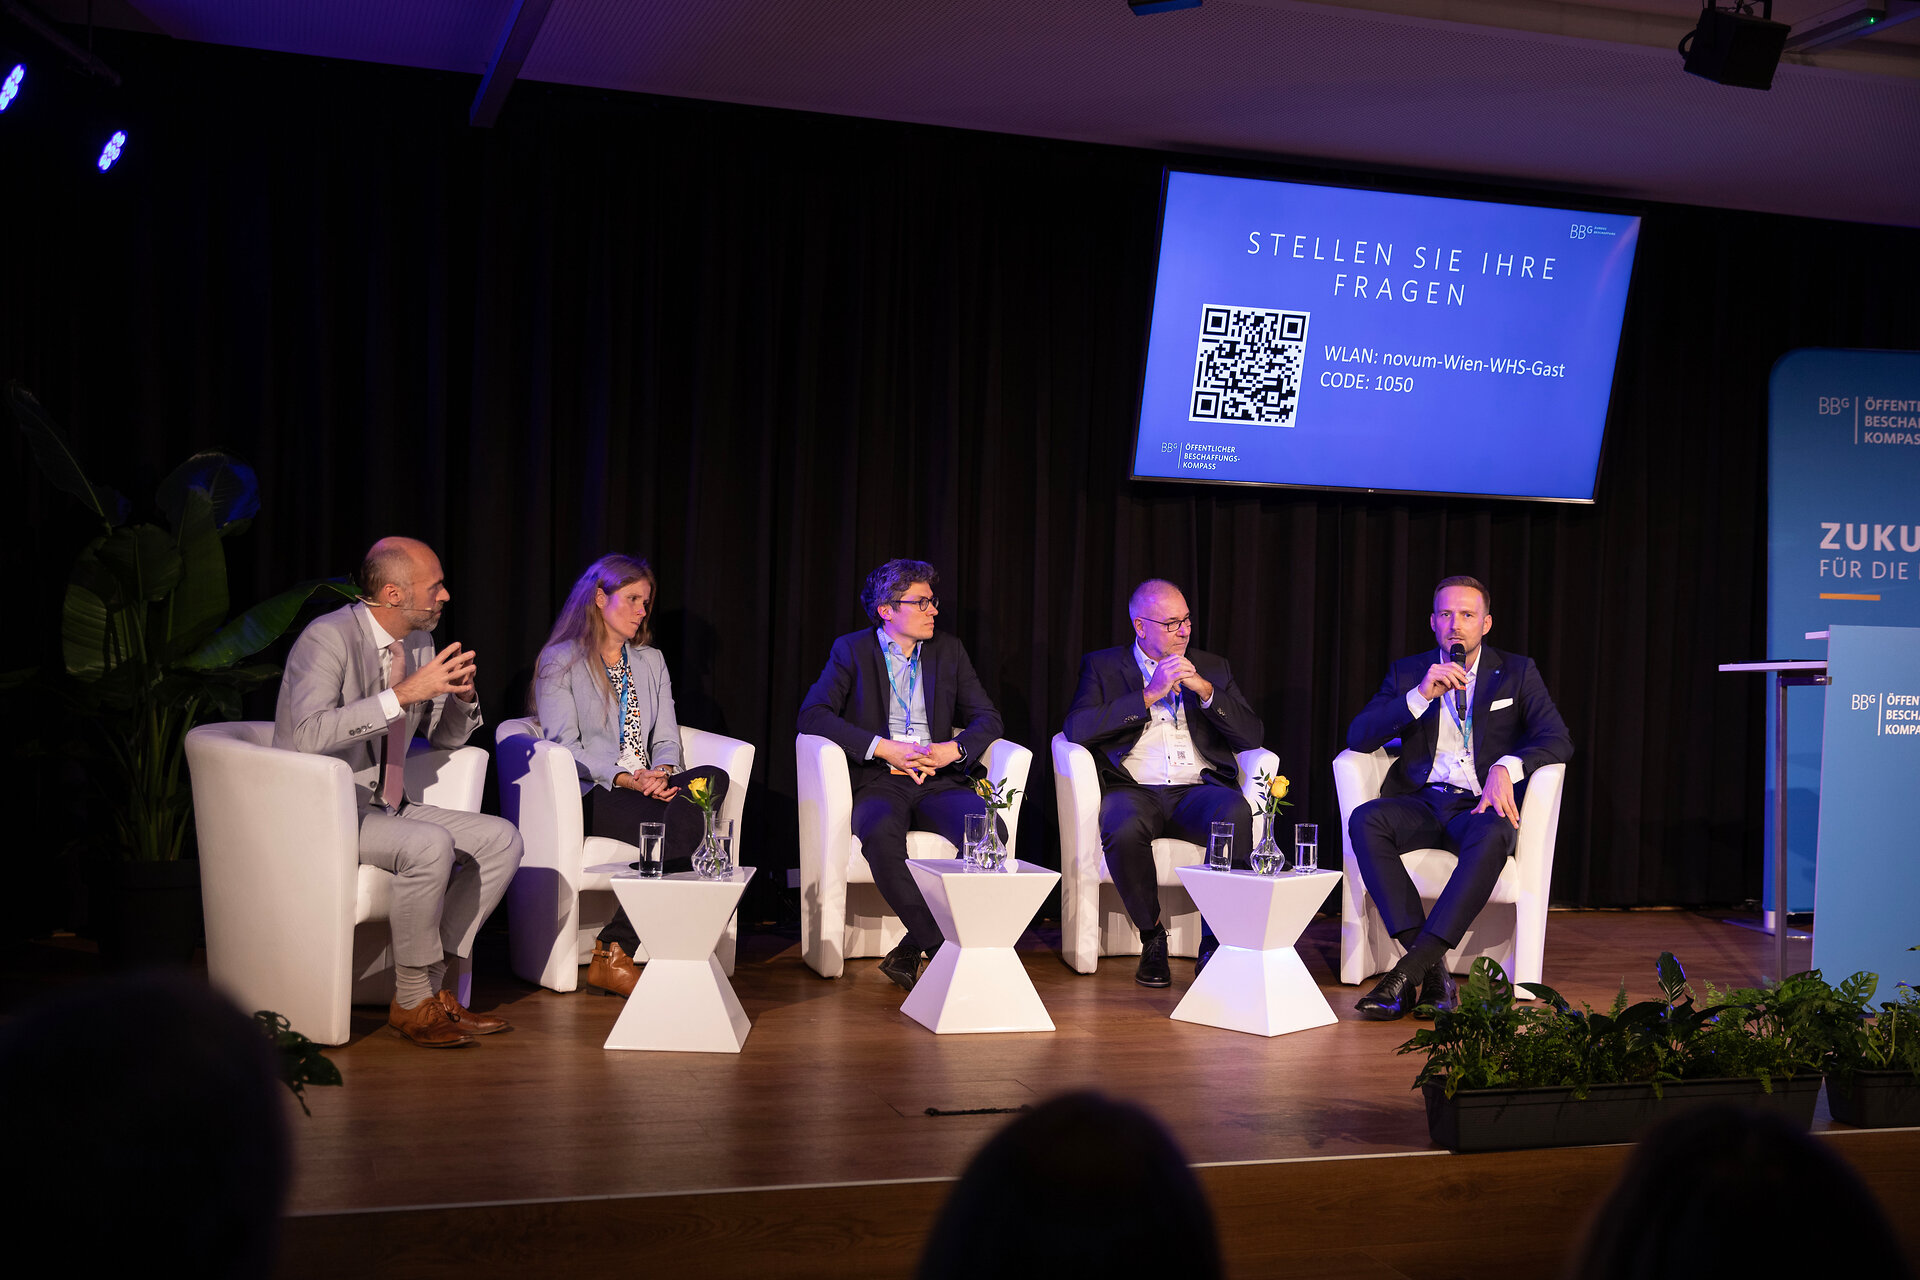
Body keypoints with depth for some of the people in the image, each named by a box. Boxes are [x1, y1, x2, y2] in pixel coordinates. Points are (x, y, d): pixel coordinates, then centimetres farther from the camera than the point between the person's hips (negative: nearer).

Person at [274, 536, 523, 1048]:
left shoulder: (419, 644, 9)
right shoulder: (328, 637, -16)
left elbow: (445, 736, 21)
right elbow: (311, 735, -30)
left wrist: (461, 695, -3)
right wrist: (404, 693, -31)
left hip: (388, 804, 8)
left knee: (501, 839, -7)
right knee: (430, 845, -32)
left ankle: (433, 982, -4)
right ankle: (412, 1001, -16)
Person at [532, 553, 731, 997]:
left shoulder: (650, 661, 25)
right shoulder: (559, 661, 5)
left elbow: (667, 738, 15)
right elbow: (563, 744, -7)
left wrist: (663, 774, -9)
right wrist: (626, 779, -19)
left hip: (649, 787, 6)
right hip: (591, 794, -6)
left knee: (713, 779, -30)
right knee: (680, 821, -34)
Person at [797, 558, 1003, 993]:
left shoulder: (949, 651, 16)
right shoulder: (852, 650, 6)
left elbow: (987, 717, 14)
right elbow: (813, 715, -6)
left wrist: (954, 749, -9)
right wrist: (885, 748, -16)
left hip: (938, 780, 3)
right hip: (878, 781, -3)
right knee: (881, 834, -38)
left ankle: (915, 946, -19)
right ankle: (940, 944, -28)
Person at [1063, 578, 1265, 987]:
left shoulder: (1212, 668, 21)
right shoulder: (1102, 666, 13)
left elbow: (1251, 736, 11)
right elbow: (1077, 729, -5)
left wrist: (1206, 691, -4)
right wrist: (1148, 696, -9)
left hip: (1199, 789, 2)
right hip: (1134, 790, -1)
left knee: (1236, 816, -34)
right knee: (1124, 829, -37)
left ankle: (1215, 941, -19)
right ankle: (1152, 937, -12)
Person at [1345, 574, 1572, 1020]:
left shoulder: (1516, 673, 10)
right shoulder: (1407, 673, 13)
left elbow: (1558, 740, 0)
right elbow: (1358, 737, 0)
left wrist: (1506, 767, -20)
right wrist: (1420, 696, -13)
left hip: (1481, 805, -2)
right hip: (1422, 802, 2)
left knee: (1492, 836, -38)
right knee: (1365, 821, -31)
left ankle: (1408, 972, -40)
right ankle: (1432, 971, -34)